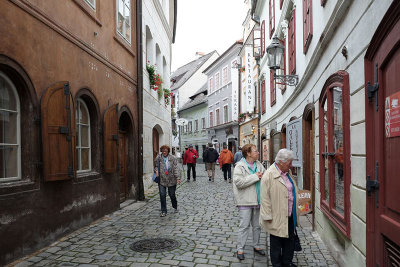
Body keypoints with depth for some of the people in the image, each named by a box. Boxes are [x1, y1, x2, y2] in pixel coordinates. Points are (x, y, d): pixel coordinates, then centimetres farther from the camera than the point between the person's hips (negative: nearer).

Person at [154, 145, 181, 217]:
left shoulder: (173, 158, -3)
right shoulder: (158, 158, 2)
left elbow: (175, 168, -7)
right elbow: (155, 166, 17)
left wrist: (178, 177, -17)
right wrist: (156, 170, -6)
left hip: (171, 180, -1)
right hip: (161, 180, 1)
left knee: (172, 194, 10)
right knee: (162, 195, -5)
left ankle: (175, 207, 37)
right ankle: (163, 211, 7)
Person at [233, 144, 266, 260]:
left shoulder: (259, 165, 9)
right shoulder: (240, 166, -12)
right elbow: (239, 182, -23)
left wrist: (263, 176, -7)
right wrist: (255, 177, -20)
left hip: (258, 200, 7)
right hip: (245, 201, -7)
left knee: (257, 225, 17)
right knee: (244, 226, -3)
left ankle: (256, 245, 33)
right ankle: (240, 249, 9)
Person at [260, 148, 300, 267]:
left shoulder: (288, 172, 8)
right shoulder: (269, 175, -17)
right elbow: (265, 198, -17)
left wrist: (295, 212, 21)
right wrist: (268, 216, -17)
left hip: (289, 216, 7)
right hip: (277, 217, -7)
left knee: (289, 240, 18)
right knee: (276, 243, 9)